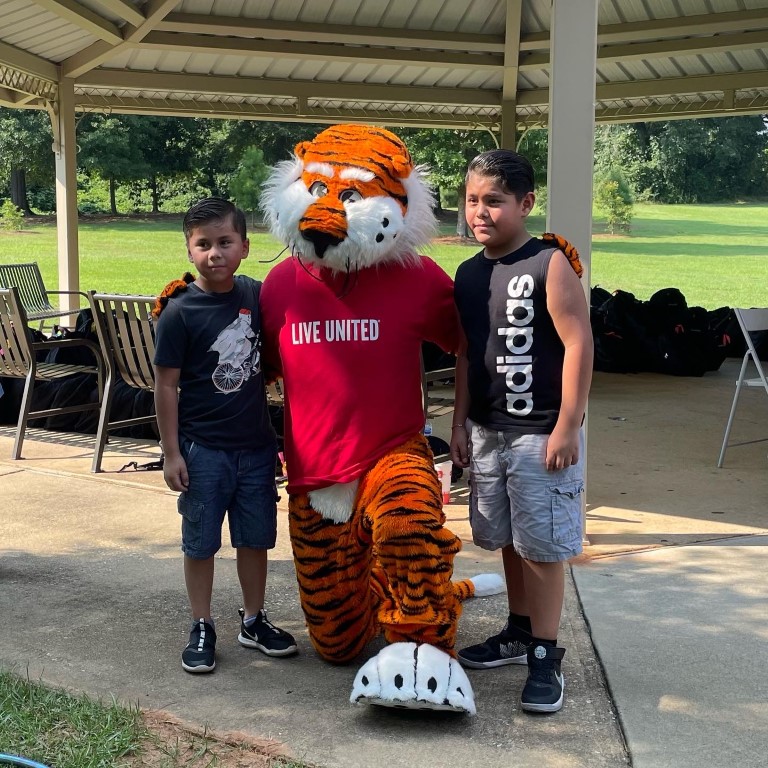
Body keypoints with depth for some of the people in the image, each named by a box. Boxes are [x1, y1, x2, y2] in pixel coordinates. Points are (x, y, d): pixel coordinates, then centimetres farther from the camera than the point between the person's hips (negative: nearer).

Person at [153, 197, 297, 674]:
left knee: (255, 537, 14)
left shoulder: (257, 295, 0)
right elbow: (166, 385, -8)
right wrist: (171, 452, -9)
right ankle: (202, 628, 23)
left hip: (256, 443, 4)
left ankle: (254, 621, 30)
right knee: (201, 542, 8)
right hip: (203, 448, -4)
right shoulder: (180, 312, -11)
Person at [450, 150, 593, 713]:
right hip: (487, 430, 7)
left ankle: (546, 656, 11)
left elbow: (579, 344, -15)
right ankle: (519, 632, 32)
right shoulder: (469, 274, 8)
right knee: (507, 539, 16)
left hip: (541, 432, -6)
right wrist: (461, 422, 12)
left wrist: (567, 427, -17)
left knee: (542, 545, 0)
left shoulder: (549, 264, -12)